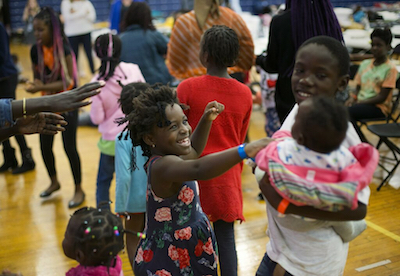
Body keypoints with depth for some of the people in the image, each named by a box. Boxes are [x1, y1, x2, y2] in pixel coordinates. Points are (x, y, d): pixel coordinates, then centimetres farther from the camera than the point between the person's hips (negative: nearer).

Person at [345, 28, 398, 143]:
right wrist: (352, 97, -6)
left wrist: (359, 102, -17)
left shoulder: (390, 68, -5)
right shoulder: (365, 64, 14)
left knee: (347, 112, -31)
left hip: (379, 107, -6)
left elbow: (382, 97, -11)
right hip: (361, 102, 6)